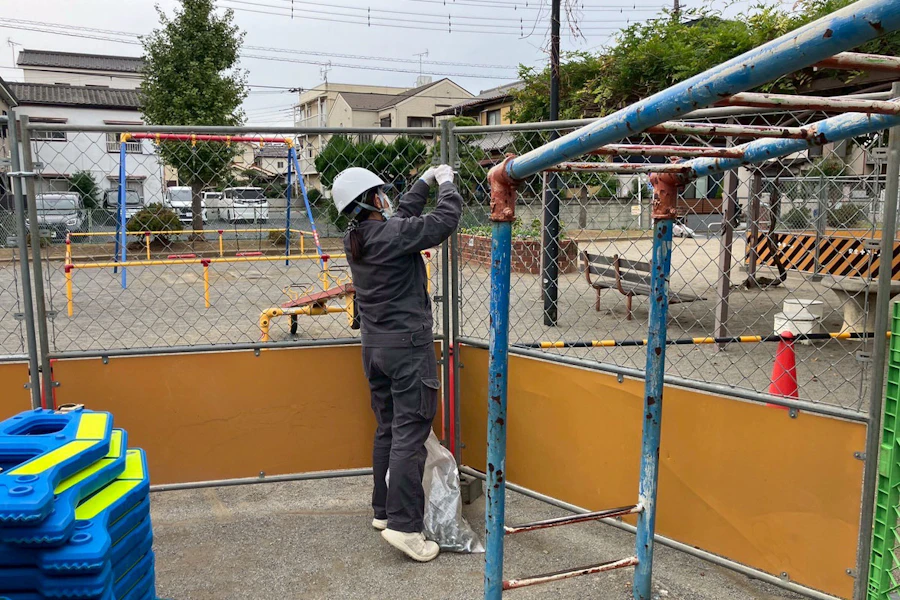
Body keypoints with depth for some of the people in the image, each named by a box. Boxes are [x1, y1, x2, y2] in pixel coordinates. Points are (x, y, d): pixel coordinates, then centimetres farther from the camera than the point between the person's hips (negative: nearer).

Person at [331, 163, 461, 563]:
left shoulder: (354, 239, 6)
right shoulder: (393, 234, -19)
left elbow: (401, 217, 21)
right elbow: (444, 221, -13)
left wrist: (425, 181, 26)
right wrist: (446, 183, 5)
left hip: (374, 346, 8)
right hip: (408, 345, -8)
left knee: (387, 431, 16)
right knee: (410, 434, -6)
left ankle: (383, 511, 25)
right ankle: (403, 525, -5)